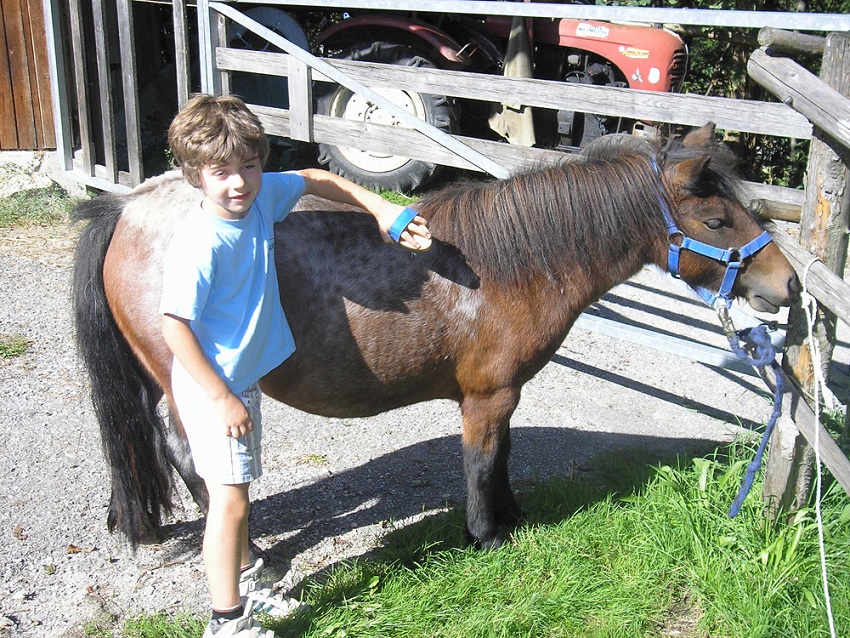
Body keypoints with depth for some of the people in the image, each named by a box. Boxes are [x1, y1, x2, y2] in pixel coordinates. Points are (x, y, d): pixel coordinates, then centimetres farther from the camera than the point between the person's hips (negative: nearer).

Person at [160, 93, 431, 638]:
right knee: (230, 498, -1)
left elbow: (317, 180, 12)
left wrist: (381, 209, 2)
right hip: (212, 389, -8)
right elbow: (174, 328, -24)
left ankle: (244, 577, 44)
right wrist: (222, 398, -22)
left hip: (246, 376, 8)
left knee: (240, 486, 23)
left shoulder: (263, 195, -7)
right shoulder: (200, 244, -27)